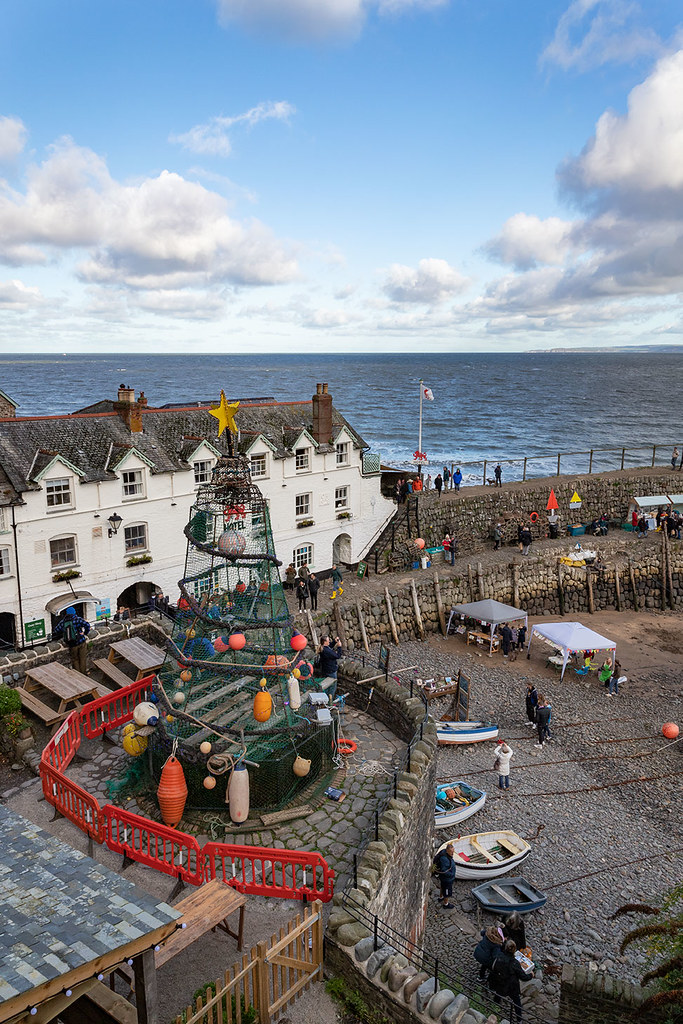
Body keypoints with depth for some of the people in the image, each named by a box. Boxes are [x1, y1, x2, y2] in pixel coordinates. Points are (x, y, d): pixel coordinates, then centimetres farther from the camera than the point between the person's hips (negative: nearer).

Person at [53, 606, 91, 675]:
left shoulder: (62, 622, 1)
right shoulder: (77, 619, -6)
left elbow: (55, 631, 3)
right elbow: (87, 625, -17)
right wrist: (85, 634, -1)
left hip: (72, 645, 1)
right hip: (81, 643, -1)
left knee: (75, 660, 18)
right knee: (82, 659, 13)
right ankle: (84, 674, 21)